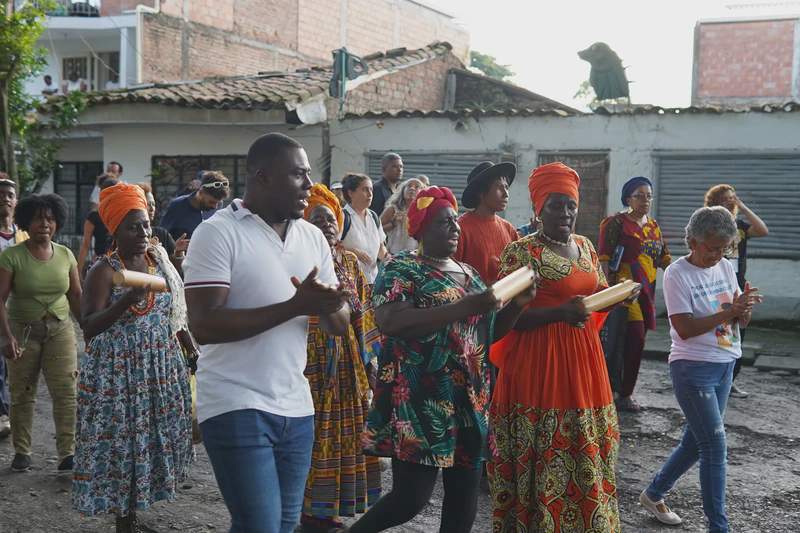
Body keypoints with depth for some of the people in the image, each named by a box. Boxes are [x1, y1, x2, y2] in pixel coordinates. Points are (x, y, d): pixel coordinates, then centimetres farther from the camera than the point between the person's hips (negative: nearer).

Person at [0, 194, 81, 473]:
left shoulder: (65, 255, 4)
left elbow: (76, 296, 9)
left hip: (60, 330, 2)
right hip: (22, 332, -2)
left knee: (66, 391, -8)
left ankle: (68, 453, -7)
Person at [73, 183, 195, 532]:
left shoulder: (159, 260, 8)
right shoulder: (105, 270, -9)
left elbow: (175, 314, 16)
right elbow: (88, 327, -16)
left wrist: (194, 352, 15)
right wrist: (126, 301, -30)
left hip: (163, 366, 6)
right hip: (119, 372, -5)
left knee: (157, 433, 7)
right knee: (122, 438, -2)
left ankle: (139, 502, 21)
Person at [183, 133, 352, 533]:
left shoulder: (313, 237, 9)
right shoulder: (218, 233, -10)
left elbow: (340, 324, 9)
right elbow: (203, 325, -19)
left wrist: (328, 306, -16)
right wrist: (295, 306, -23)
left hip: (297, 409, 7)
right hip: (237, 407, -6)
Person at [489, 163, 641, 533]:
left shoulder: (585, 246, 12)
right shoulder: (521, 252, -10)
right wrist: (559, 313, -26)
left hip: (582, 361, 7)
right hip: (538, 366, -7)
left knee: (584, 457, 14)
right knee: (544, 460, -1)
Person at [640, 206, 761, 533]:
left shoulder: (726, 268, 7)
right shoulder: (677, 274, -13)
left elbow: (742, 322, 8)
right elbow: (685, 328, -19)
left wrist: (744, 307, -14)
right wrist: (730, 311, -23)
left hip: (724, 365, 7)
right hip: (693, 369, -7)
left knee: (696, 441, 14)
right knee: (715, 447, -7)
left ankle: (654, 494, 32)